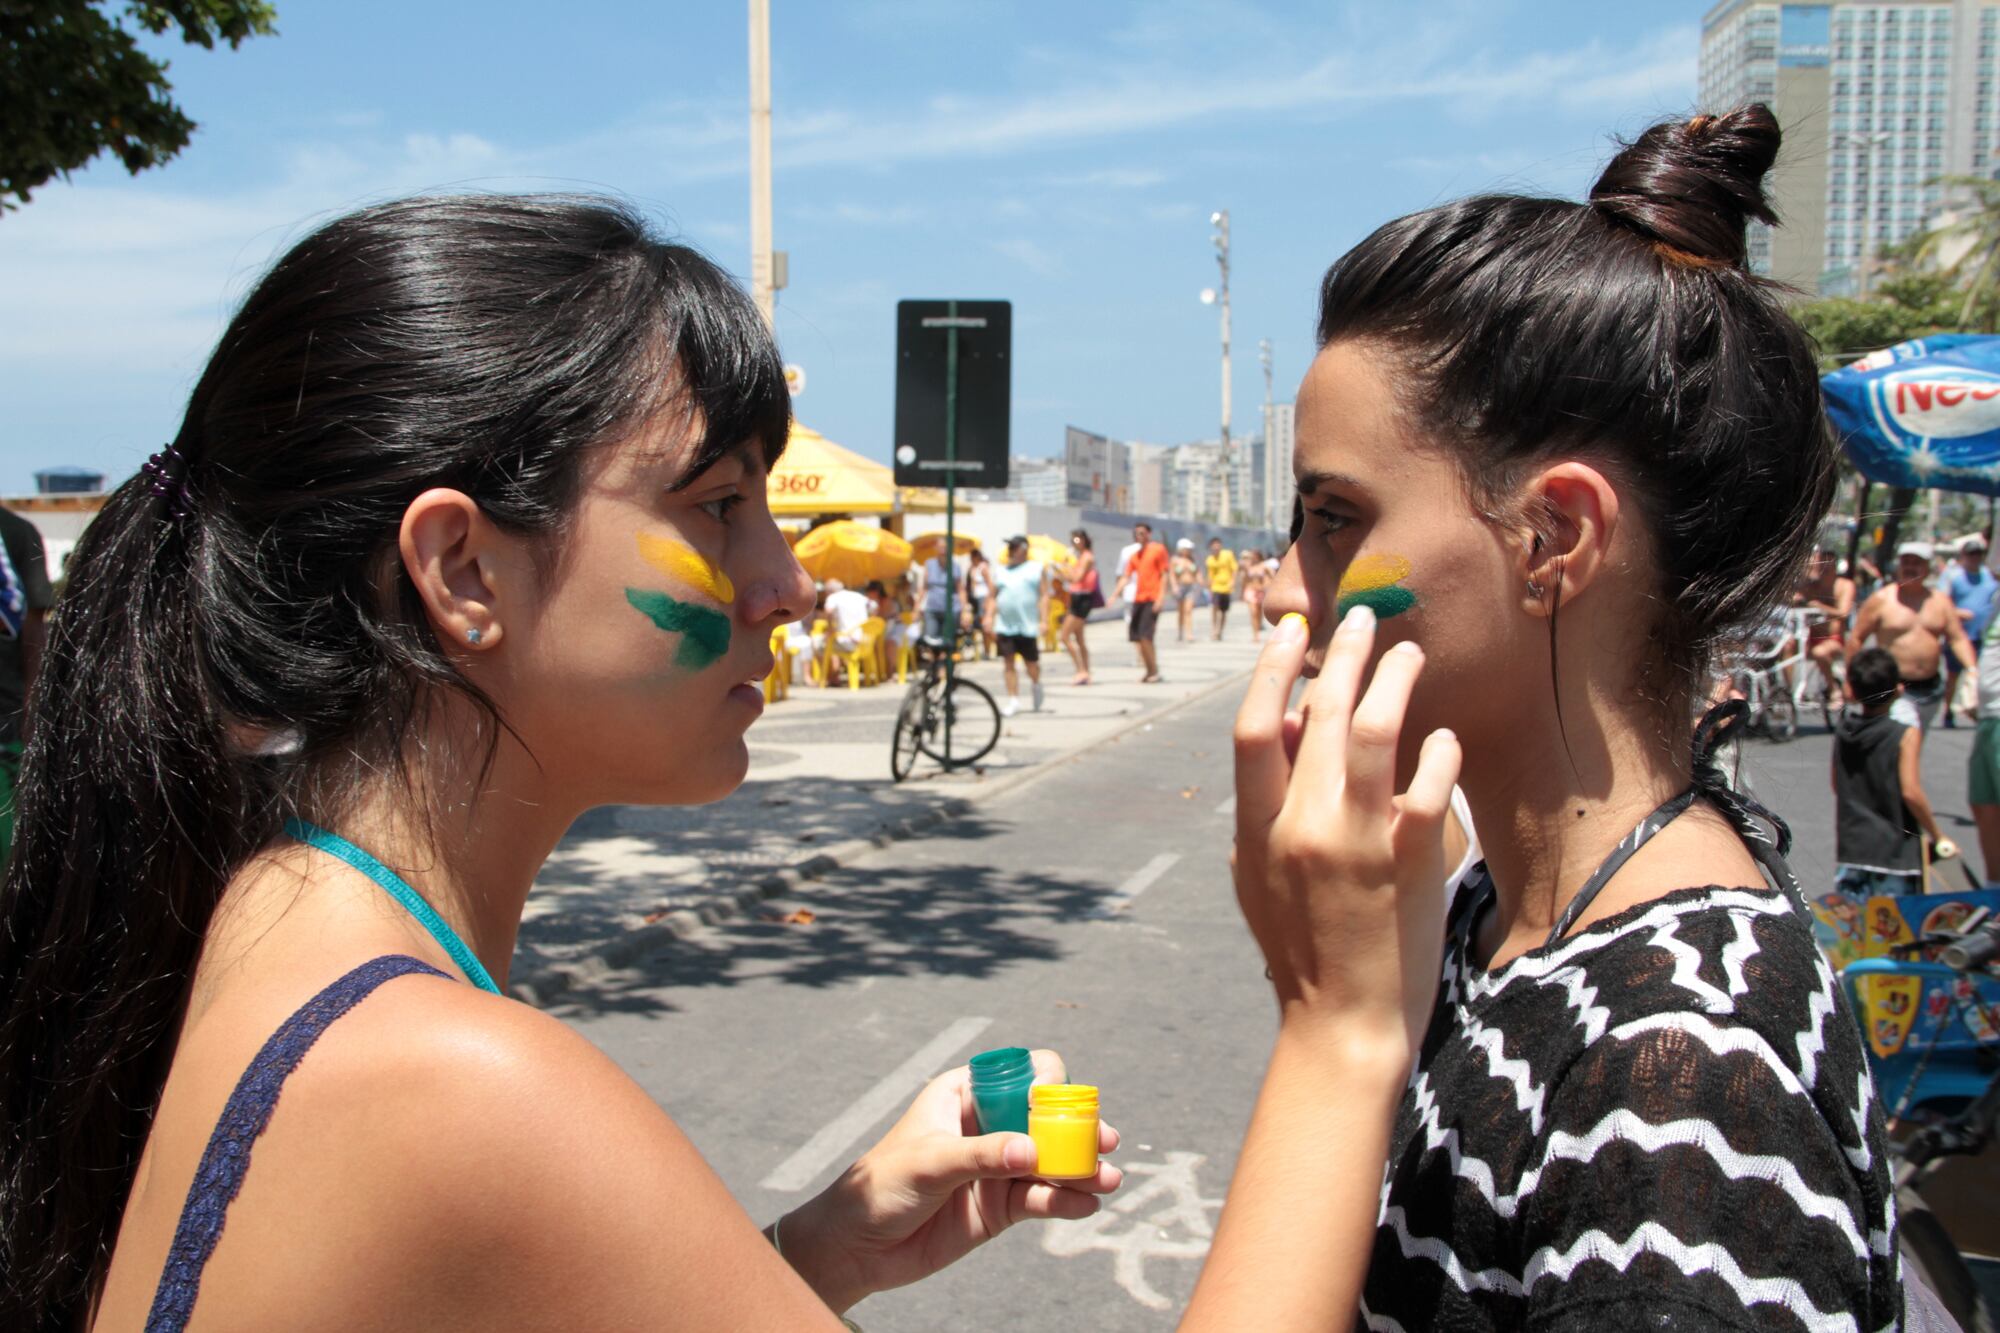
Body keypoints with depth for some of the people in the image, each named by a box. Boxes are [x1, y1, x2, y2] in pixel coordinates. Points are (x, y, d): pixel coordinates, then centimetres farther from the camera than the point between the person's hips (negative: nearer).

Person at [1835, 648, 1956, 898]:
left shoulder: (1843, 729, 2)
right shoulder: (1906, 735, -13)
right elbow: (1911, 792, -18)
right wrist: (1939, 837, -8)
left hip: (1850, 850, 4)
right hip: (1894, 852, -4)